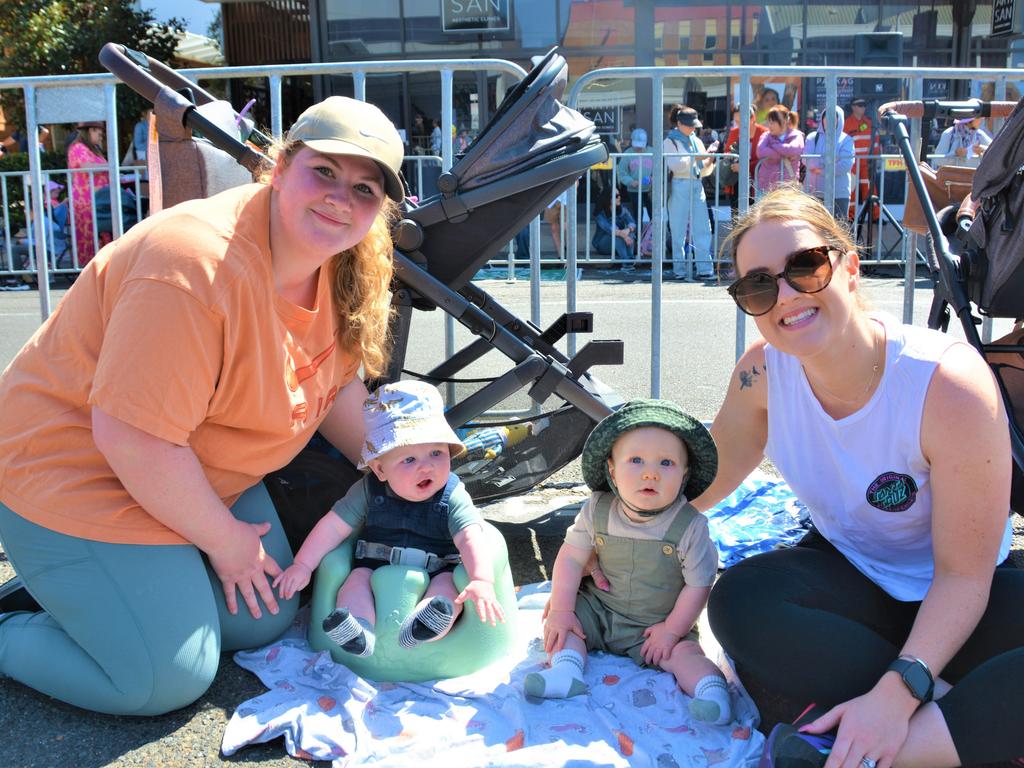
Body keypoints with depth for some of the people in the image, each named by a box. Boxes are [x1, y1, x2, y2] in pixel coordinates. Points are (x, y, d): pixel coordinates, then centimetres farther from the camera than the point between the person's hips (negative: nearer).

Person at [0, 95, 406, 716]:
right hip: (79, 473, -8)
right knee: (167, 683, -9)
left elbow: (336, 382, 10)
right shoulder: (198, 268, -33)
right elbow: (132, 438, -32)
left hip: (202, 473, 8)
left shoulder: (346, 267, -6)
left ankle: (71, 592, 25)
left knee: (264, 623, 10)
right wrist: (223, 538, -18)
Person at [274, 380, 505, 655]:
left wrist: (482, 582, -41)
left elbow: (471, 539, -24)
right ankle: (360, 634, -46)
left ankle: (417, 630, -57)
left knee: (449, 584, -31)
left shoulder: (453, 497, -12)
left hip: (433, 579, -2)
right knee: (357, 578, -24)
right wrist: (302, 565, -6)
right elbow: (334, 526, 0)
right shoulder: (368, 490, -4)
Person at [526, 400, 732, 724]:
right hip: (600, 610, 3)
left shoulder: (689, 526, -20)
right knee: (557, 620, -13)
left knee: (684, 652, -26)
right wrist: (561, 610, -11)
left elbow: (698, 584, -14)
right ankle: (565, 668, -25)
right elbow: (571, 557, -6)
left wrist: (672, 630, -14)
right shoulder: (597, 511, -12)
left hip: (658, 624, -3)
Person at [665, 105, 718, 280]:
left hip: (697, 186, 5)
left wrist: (710, 161, -1)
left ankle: (705, 269, -4)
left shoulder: (697, 141, 18)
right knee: (679, 230, -2)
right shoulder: (670, 141, 2)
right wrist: (696, 158, -15)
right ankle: (679, 270, 3)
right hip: (679, 187, -5)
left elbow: (704, 171, 18)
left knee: (703, 228, -3)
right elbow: (675, 165, -12)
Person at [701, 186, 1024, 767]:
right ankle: (959, 706, -21)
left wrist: (897, 693, -34)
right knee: (739, 601, -30)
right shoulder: (764, 371, -14)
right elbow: (707, 477, 2)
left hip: (957, 600, -3)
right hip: (849, 577, 4)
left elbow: (963, 573, -23)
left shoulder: (950, 385, -27)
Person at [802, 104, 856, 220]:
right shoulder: (812, 137, 8)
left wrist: (822, 170, -11)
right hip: (815, 192, 2)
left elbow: (846, 165, -12)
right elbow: (806, 159, -6)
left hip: (839, 193, -2)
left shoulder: (846, 140, 1)